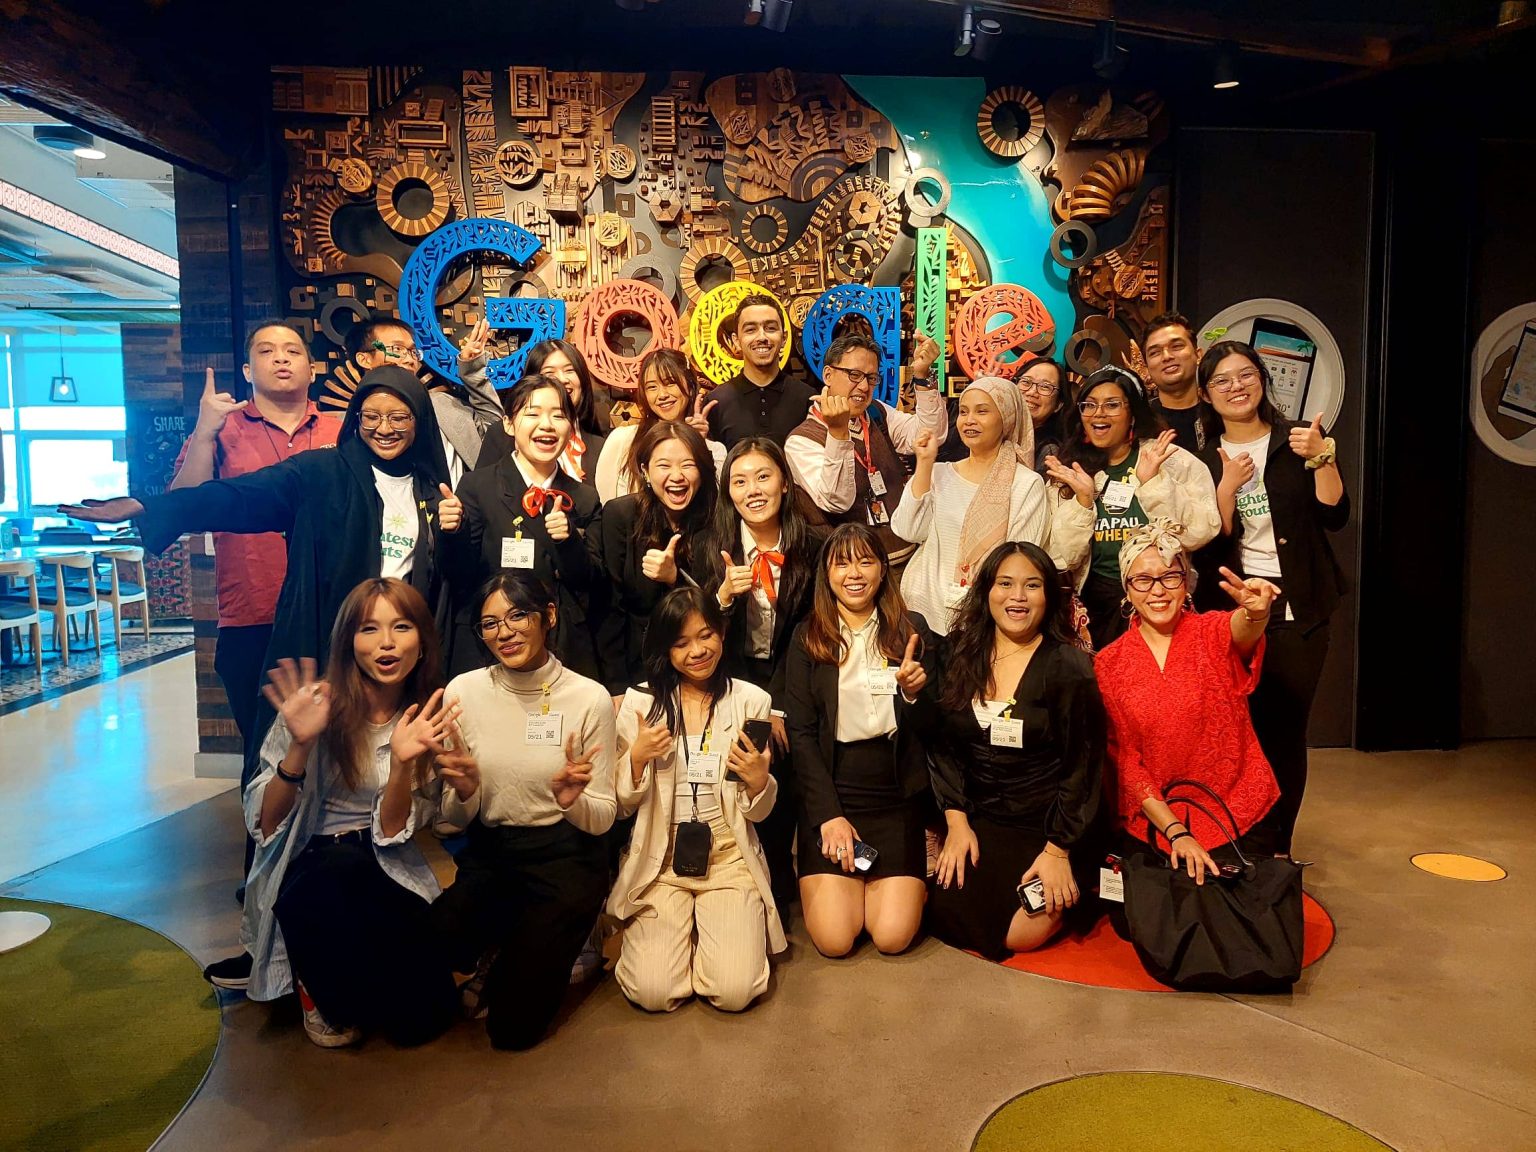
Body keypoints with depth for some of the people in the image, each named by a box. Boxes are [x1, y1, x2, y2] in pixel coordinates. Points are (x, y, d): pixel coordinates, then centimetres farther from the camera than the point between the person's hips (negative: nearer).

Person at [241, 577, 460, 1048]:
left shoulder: (428, 719, -3)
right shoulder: (317, 706, -10)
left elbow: (391, 832, -8)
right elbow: (264, 821, -11)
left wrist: (402, 762, -26)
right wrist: (300, 745, -27)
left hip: (389, 873, 2)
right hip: (308, 872, -1)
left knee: (424, 1016, -19)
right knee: (345, 866, -36)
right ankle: (321, 992, -7)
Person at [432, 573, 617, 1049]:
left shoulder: (589, 698, -13)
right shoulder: (463, 692, -6)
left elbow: (603, 818, -6)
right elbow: (455, 819, 0)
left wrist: (572, 800, -29)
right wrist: (465, 789, -23)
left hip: (564, 857, -3)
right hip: (488, 855, 3)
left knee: (514, 1024, -11)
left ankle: (551, 943, 20)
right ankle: (498, 953, 10)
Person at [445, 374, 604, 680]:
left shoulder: (585, 500, 6)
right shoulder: (476, 487, -2)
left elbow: (595, 589, 3)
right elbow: (463, 578, -4)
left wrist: (569, 541, -14)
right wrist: (455, 533, -23)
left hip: (569, 652, 3)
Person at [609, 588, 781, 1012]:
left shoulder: (751, 700, -1)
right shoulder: (641, 701, 0)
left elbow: (759, 811, 4)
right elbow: (623, 806, 2)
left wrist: (758, 781, -19)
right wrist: (637, 757, -17)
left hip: (729, 858, 0)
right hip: (660, 859, 0)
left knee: (735, 991, -18)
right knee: (652, 992, -17)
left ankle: (715, 930, 15)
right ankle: (653, 932, 16)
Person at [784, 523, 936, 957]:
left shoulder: (911, 629, 4)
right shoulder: (807, 638, 2)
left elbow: (928, 727, 5)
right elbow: (801, 734, -1)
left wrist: (915, 692, -18)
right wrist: (829, 815, -9)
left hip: (897, 795, 1)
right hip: (830, 792, -1)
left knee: (892, 936, -12)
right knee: (834, 939, -12)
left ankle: (872, 883, 20)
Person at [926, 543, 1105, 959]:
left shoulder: (1069, 667, -10)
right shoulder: (959, 654, 0)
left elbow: (1083, 765, -9)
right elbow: (942, 744, 1)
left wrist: (1058, 850, -12)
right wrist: (956, 821, -7)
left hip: (1048, 824, -3)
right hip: (980, 818, 3)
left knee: (1020, 932, -16)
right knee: (944, 913, -13)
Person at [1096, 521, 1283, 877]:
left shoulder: (1212, 633, -4)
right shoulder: (1108, 664, -2)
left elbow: (1242, 632, -30)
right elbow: (1125, 762, -3)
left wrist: (1255, 613, -54)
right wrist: (1176, 831, -15)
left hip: (1239, 818, 0)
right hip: (1153, 822, 1)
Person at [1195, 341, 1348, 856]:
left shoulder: (1300, 441, 3)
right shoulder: (1201, 458, 4)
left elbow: (1334, 516, -6)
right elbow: (1205, 545, -3)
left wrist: (1322, 458, -18)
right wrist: (1227, 486, -14)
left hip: (1298, 611, 0)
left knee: (1287, 731, 4)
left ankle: (1279, 849, 19)